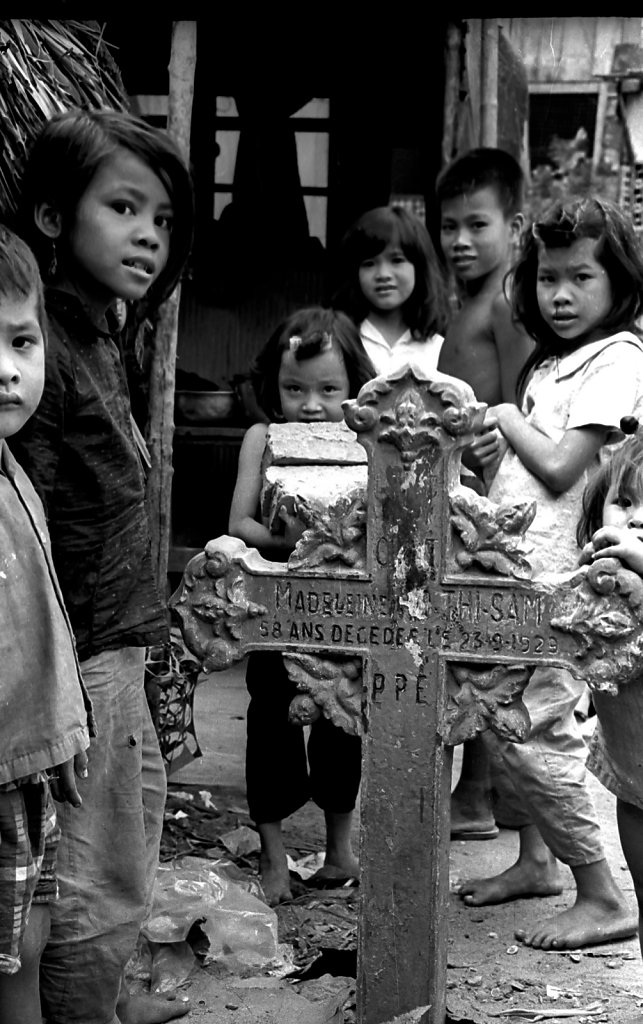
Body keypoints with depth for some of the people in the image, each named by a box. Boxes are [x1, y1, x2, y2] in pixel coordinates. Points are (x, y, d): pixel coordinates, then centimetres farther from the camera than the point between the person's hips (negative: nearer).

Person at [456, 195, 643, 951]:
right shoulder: (550, 362, 17)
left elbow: (560, 470, -15)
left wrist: (506, 419, -3)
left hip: (559, 577, -9)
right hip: (517, 564, 9)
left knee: (531, 733, -8)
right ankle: (534, 861, 31)